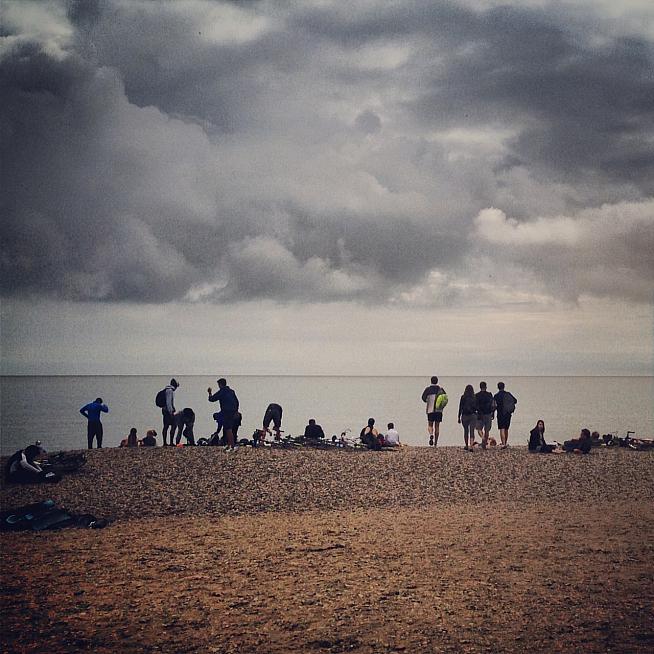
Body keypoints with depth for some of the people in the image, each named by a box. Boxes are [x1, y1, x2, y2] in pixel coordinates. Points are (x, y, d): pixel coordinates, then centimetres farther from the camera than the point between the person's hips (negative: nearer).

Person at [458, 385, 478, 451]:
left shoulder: (463, 397, -4)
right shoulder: (475, 397, -2)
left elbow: (460, 407, -4)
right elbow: (477, 407, 1)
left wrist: (459, 417, 1)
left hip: (465, 415, 0)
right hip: (473, 415, 0)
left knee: (466, 431, 15)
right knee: (472, 431, -1)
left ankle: (467, 446, 24)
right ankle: (471, 446, -14)